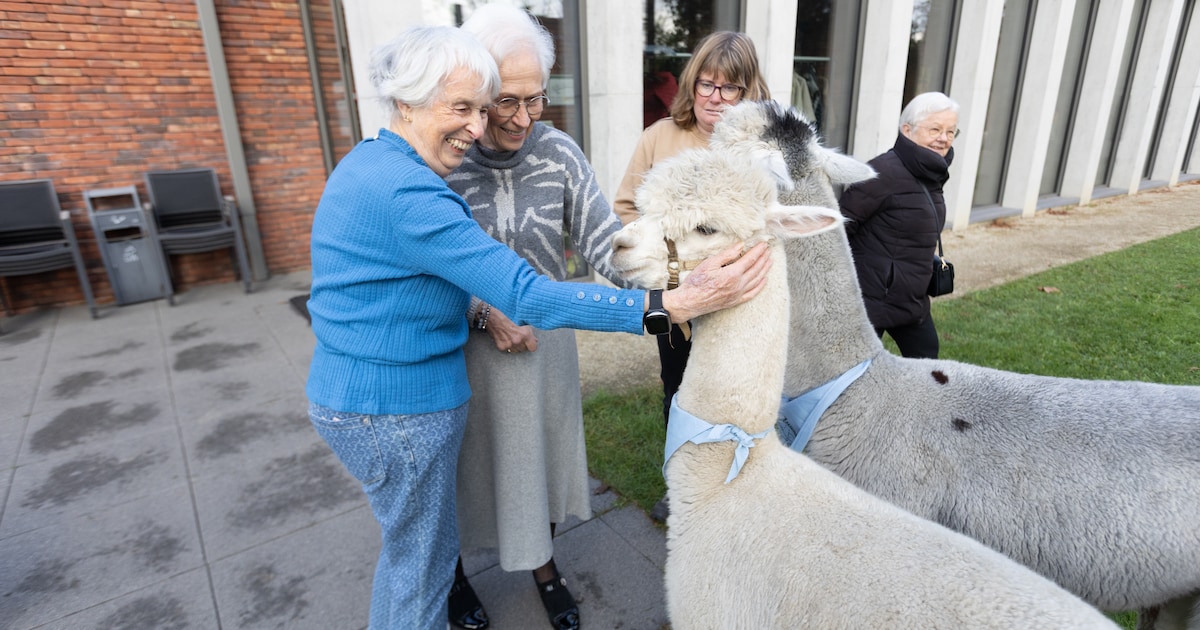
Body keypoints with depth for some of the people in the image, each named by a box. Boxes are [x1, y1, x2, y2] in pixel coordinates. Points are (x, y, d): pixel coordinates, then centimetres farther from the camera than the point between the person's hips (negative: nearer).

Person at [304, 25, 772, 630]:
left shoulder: (366, 162, 5)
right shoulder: (406, 194, -27)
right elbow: (527, 296, -33)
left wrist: (479, 317, 2)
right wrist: (673, 303, -35)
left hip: (347, 394, 10)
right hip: (397, 411, -10)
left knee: (405, 543, 29)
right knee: (424, 556, 15)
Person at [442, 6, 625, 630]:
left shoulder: (559, 152, -10)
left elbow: (603, 238, -15)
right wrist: (485, 311, -20)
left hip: (544, 340, 2)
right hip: (464, 345, -2)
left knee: (541, 452, 18)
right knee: (463, 461, 17)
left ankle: (544, 565, 48)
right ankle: (453, 573, 49)